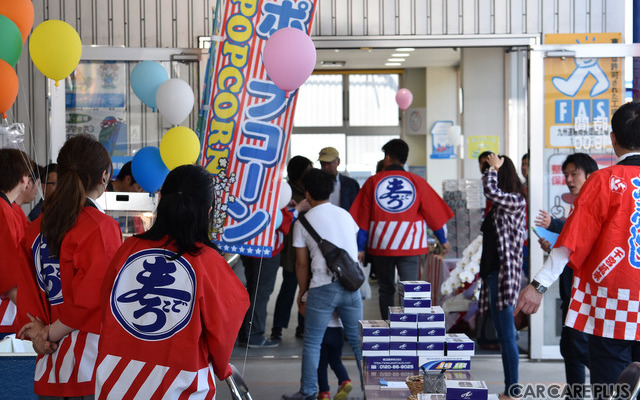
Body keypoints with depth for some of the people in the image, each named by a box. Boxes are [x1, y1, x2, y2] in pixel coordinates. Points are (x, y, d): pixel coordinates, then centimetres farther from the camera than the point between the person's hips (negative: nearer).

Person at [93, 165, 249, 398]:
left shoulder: (128, 249, -5)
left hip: (117, 380, 3)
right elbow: (221, 331, -2)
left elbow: (106, 314, 8)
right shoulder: (208, 261, -13)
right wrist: (222, 368, 19)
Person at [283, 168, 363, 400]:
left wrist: (301, 293, 11)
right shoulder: (345, 215, 10)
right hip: (351, 285, 4)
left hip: (322, 287, -4)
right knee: (357, 340, 13)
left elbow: (302, 263, 1)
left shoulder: (303, 222, -1)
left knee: (312, 343, 7)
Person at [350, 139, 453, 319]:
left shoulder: (373, 182, 2)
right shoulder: (417, 182, 1)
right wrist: (443, 240, 19)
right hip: (410, 245, -1)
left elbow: (362, 218, 2)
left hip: (381, 245, 1)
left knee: (386, 290, 12)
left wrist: (360, 247, 8)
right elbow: (434, 213, 5)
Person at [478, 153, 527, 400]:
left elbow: (490, 191, -27)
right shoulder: (501, 204, 16)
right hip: (493, 272, 10)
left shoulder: (516, 201, -11)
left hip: (504, 273, -10)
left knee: (506, 334, -8)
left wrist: (494, 168, -11)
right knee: (503, 334, 11)